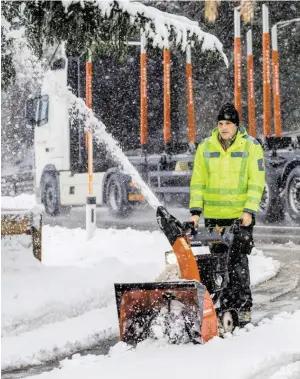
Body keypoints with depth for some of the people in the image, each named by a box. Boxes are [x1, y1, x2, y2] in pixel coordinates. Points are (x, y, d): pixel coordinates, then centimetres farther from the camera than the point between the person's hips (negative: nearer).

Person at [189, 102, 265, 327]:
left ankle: (243, 308, 0)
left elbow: (256, 181, -2)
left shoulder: (251, 146, 1)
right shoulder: (205, 148, 9)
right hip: (213, 216, 3)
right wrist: (195, 211, 2)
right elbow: (198, 181, 11)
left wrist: (249, 211, -11)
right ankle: (224, 307, 9)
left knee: (238, 264, -6)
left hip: (240, 216, -3)